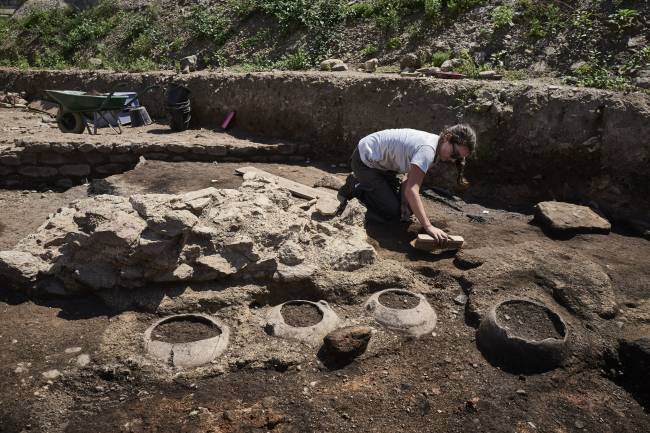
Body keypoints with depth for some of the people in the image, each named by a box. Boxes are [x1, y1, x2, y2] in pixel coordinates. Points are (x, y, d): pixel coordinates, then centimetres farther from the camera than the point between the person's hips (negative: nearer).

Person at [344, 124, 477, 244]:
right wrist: (428, 226, -42)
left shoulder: (435, 145, -4)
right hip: (365, 161, -9)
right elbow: (411, 190, -40)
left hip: (381, 163, 9)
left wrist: (404, 202, -17)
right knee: (392, 212, -13)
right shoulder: (427, 149, -33)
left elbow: (410, 178, -2)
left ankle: (366, 183, 22)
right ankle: (355, 187, 6)